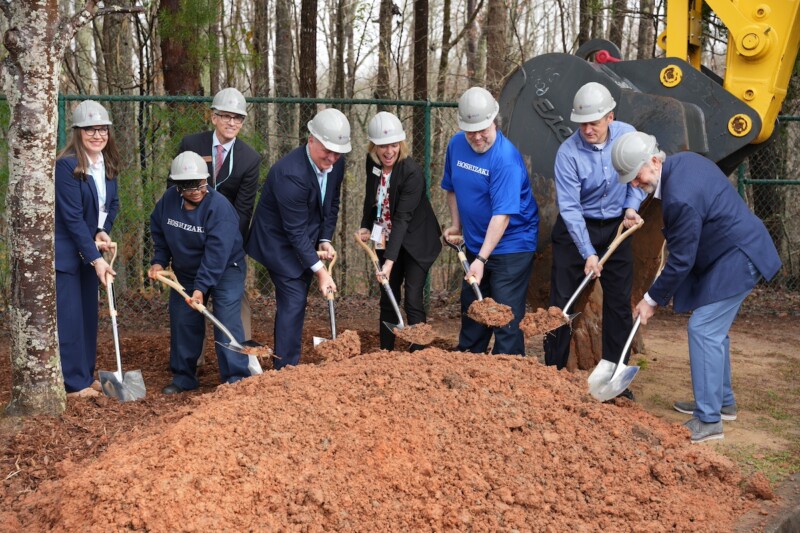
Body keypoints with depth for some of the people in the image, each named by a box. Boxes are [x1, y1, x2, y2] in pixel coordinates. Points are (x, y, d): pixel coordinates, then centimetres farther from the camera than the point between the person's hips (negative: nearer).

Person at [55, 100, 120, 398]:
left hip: (90, 249, 7)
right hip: (65, 251, -7)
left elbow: (112, 204, 11)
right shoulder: (66, 165, -19)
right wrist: (96, 258, -22)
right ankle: (73, 383, 6)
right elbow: (73, 217, -20)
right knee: (68, 317, -2)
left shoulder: (108, 164, 3)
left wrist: (104, 232, -9)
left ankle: (86, 376, 24)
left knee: (88, 315, 13)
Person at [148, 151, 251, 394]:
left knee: (226, 322, -15)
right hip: (185, 272, 6)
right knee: (182, 322, 8)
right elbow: (159, 233, 7)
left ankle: (235, 378, -9)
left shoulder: (219, 207, -28)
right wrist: (159, 261, -6)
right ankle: (183, 377, 22)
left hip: (224, 270, -6)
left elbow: (216, 254, -32)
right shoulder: (168, 200, -10)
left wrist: (201, 287, -35)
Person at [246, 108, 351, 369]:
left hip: (305, 242, 8)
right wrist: (320, 271, -27)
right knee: (293, 300, -12)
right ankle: (286, 368, -4)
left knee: (296, 301, 13)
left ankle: (287, 364, 23)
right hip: (279, 242, -8)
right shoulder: (290, 173, -32)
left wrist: (325, 240, -4)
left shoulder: (336, 164, -7)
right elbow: (296, 231, -29)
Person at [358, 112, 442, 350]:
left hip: (416, 243, -6)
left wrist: (390, 260, -34)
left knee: (413, 301, -11)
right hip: (387, 240, 6)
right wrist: (366, 227, 0)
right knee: (388, 299, 10)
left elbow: (402, 218, -30)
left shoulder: (412, 173, -26)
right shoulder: (372, 162, -7)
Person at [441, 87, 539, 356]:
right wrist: (456, 224, 8)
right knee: (471, 305, 20)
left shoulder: (506, 157, -25)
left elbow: (502, 215, -29)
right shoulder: (456, 144, -3)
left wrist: (481, 259, -32)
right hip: (475, 242, 8)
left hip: (510, 244, -7)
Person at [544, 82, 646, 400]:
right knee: (562, 301, -1)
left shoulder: (628, 136, -10)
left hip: (615, 229, 3)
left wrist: (632, 207, -10)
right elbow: (569, 207, -22)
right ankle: (553, 371, 11)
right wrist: (588, 253, -28)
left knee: (619, 302, 5)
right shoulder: (568, 152, -21)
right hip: (575, 230, -3)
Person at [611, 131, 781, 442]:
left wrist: (652, 299, -10)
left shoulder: (680, 198, -30)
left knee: (704, 330, -12)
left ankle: (708, 421, -9)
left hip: (738, 259, -11)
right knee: (714, 329, 18)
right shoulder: (683, 160, 0)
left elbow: (681, 261, -21)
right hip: (734, 253, 11)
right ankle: (722, 401, 31)